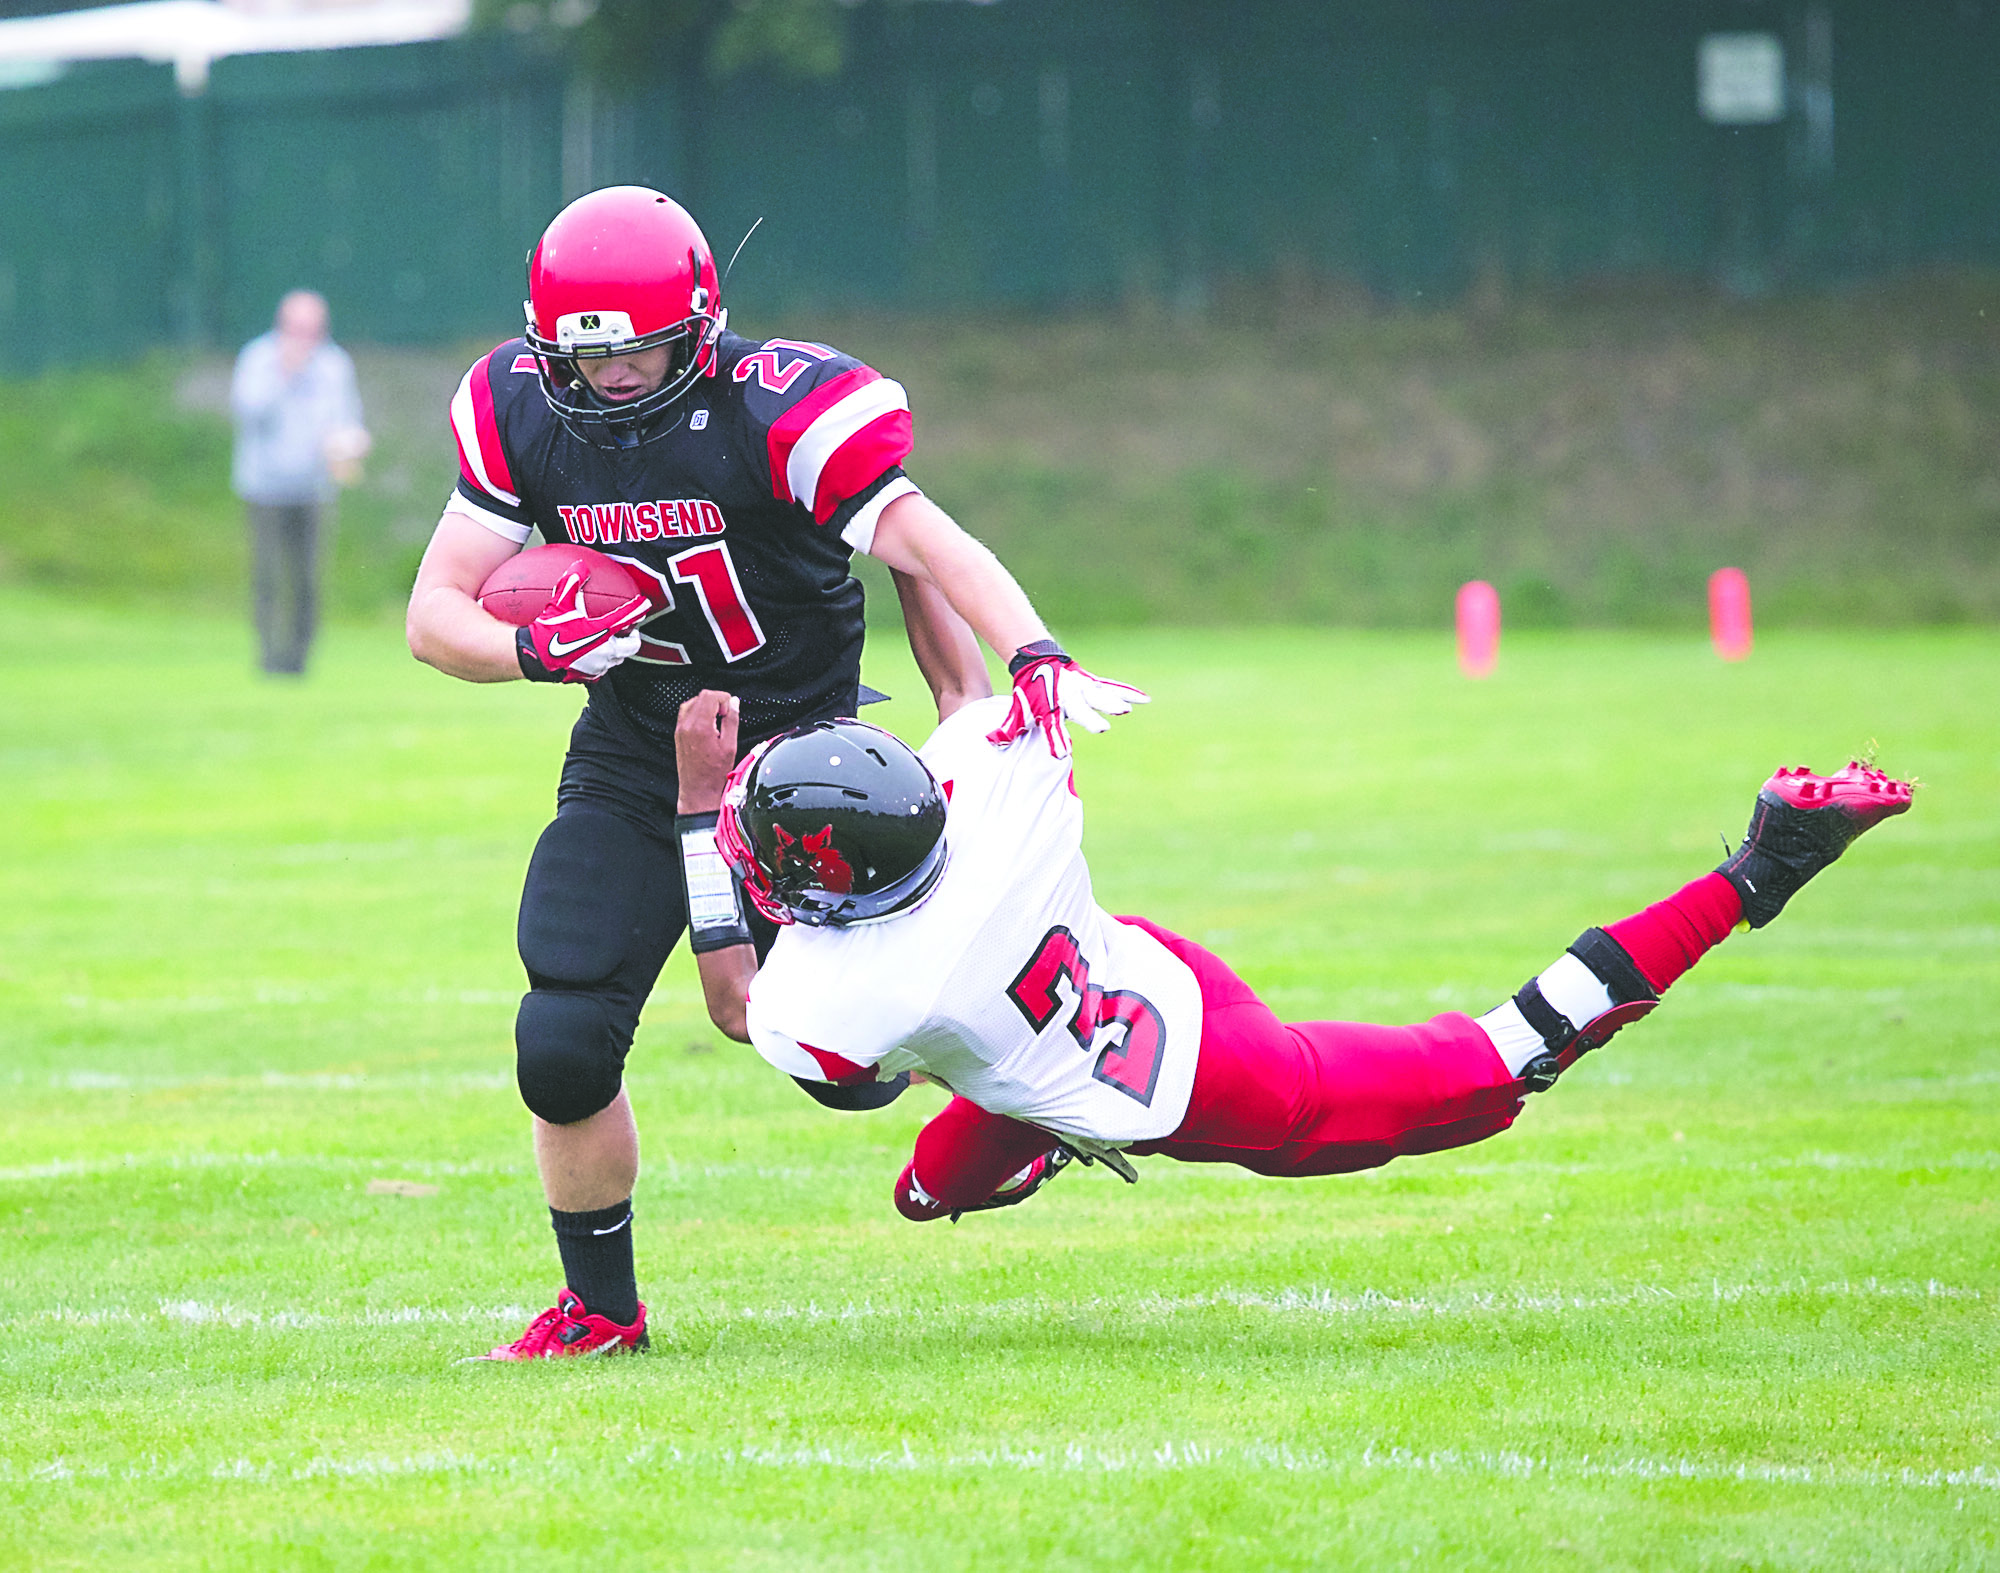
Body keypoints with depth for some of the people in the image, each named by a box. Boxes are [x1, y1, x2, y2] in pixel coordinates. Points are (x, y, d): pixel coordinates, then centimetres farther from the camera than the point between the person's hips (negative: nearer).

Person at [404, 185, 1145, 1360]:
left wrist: (1033, 662, -40)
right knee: (562, 1043, -11)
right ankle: (601, 1306, 12)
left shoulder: (778, 410, -21)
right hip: (633, 764, 3)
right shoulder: (523, 415, -8)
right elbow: (437, 613, -4)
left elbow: (927, 547, -26)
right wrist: (540, 648, -25)